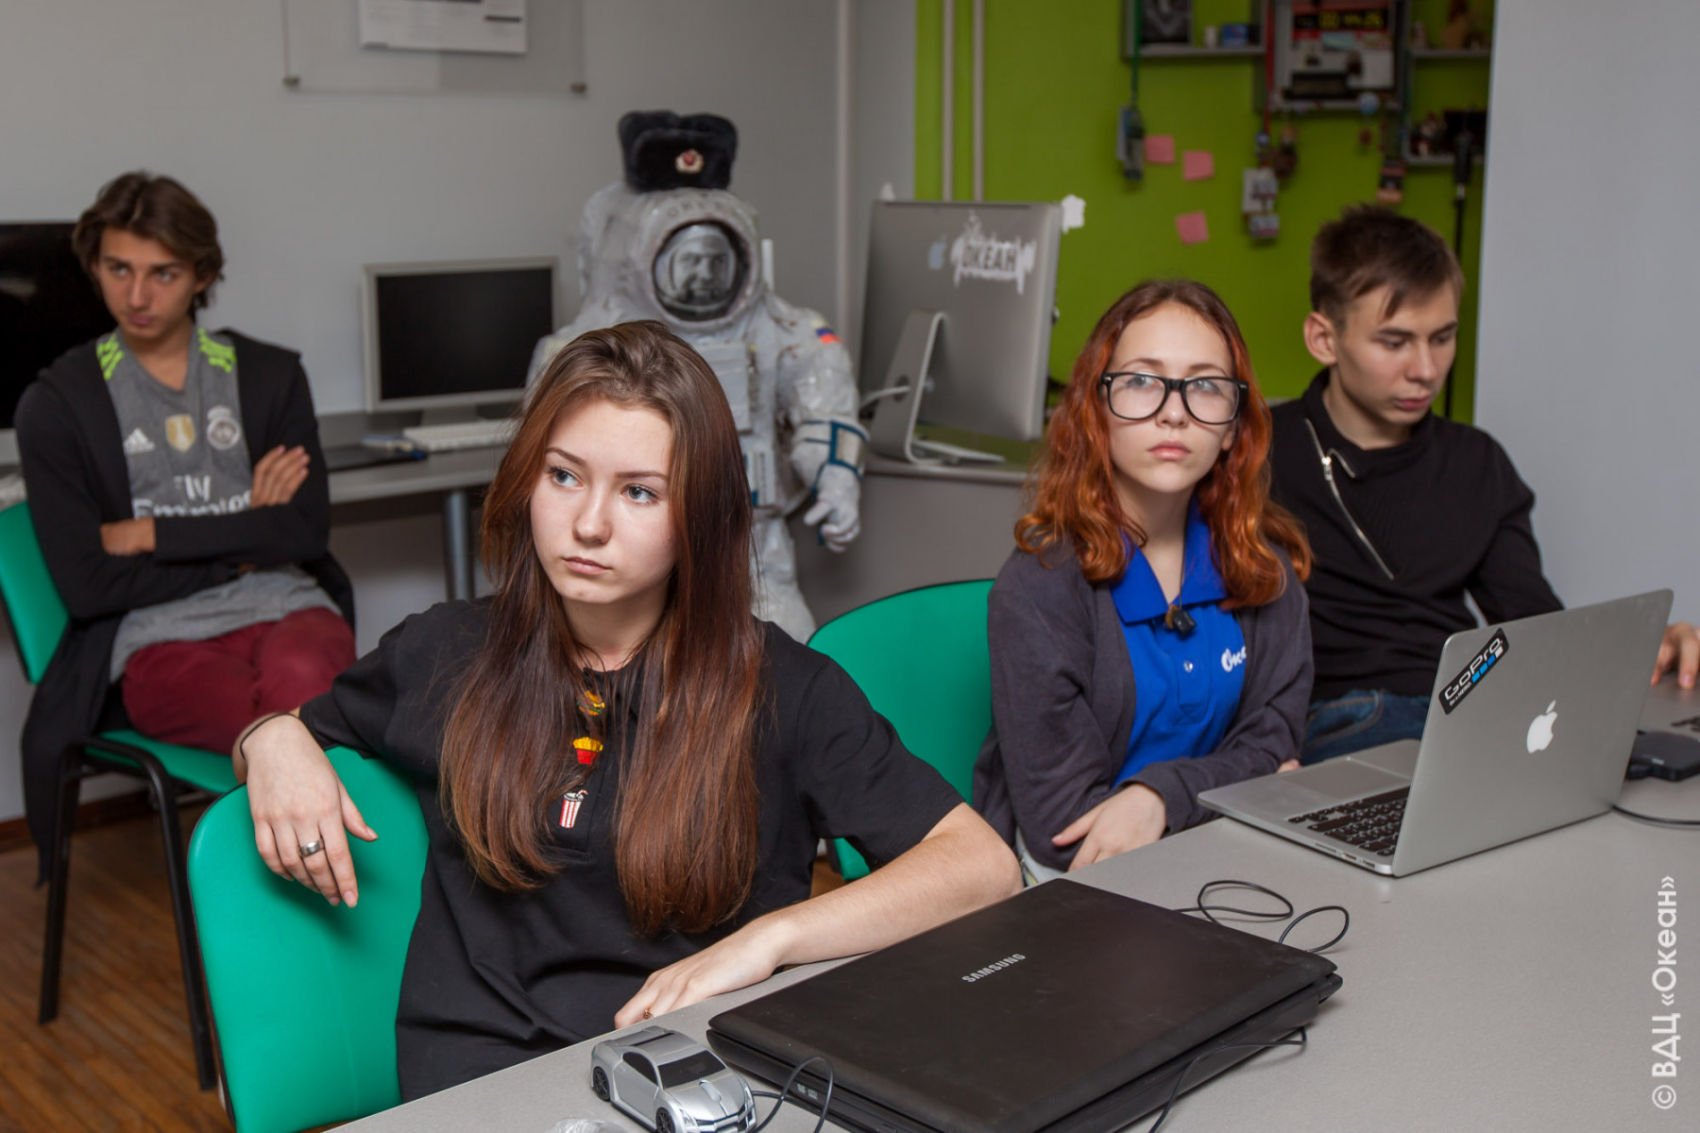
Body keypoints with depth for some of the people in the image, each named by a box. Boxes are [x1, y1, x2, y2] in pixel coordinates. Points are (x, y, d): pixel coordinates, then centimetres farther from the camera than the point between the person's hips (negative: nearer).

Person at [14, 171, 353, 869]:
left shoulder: (270, 376, 13)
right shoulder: (58, 403, 7)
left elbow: (306, 530, 0)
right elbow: (85, 586, -2)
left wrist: (150, 533, -4)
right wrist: (243, 542, -1)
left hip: (285, 606, 2)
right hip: (160, 638, -2)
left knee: (297, 678, -38)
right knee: (308, 726, -37)